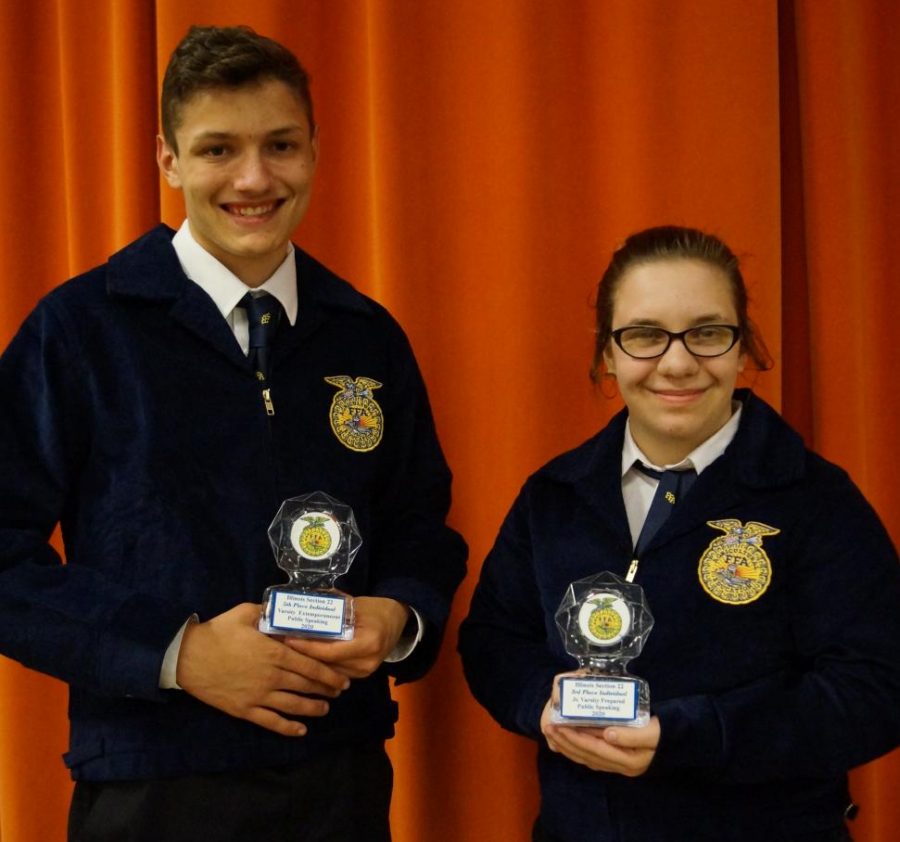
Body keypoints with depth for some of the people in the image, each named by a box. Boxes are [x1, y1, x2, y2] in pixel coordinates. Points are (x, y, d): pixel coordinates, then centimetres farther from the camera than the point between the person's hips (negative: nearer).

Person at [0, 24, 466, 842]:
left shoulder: (371, 340, 6)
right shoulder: (81, 329, -6)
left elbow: (421, 528, 13)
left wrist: (399, 619, -8)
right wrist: (178, 653, -17)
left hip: (343, 775, 4)